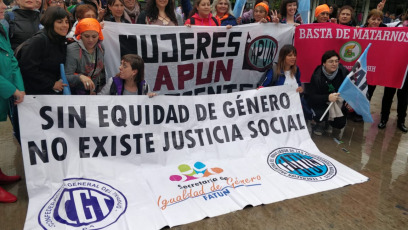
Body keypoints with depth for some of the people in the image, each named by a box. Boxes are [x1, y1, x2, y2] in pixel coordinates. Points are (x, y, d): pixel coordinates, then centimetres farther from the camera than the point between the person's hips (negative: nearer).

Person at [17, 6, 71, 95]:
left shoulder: (63, 41, 8)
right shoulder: (39, 40, -16)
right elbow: (28, 68, -20)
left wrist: (60, 81, -1)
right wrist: (52, 84, -16)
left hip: (54, 91, 7)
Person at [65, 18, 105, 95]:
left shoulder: (101, 48, 4)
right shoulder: (72, 50, -12)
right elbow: (66, 77, -16)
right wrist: (80, 77, -35)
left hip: (96, 92, 2)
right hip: (76, 93, -2)